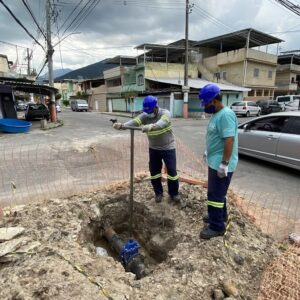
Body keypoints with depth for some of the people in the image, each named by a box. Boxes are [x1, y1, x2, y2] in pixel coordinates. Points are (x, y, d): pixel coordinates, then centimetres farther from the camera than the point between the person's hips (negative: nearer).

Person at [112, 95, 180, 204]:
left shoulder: (165, 113, -20)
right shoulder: (145, 116, -9)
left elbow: (162, 123, -43)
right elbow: (134, 121, -27)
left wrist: (151, 126, -64)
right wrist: (122, 125, -47)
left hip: (168, 147, -3)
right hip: (153, 148, 4)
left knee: (171, 170, 2)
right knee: (154, 171, 9)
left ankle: (174, 194, 21)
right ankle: (158, 193, 28)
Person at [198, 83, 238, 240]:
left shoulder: (226, 114, -22)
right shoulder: (216, 114, 11)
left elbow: (229, 140, -28)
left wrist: (224, 163, -28)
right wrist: (208, 151, 27)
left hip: (221, 164, -10)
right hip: (214, 161, 10)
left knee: (215, 194, -1)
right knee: (217, 192, 22)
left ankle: (217, 226, 13)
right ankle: (221, 215, 39)